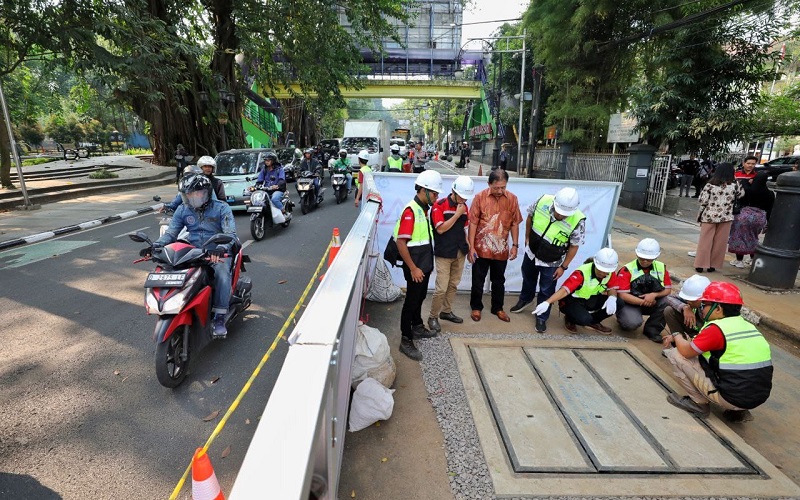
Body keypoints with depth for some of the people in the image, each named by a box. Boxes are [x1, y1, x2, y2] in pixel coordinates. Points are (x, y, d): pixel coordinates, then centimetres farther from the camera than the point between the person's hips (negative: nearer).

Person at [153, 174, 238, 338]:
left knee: (222, 273, -33)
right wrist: (155, 245, -17)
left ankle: (219, 318, -26)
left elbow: (230, 233, -16)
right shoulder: (182, 210, 8)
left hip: (218, 253, -4)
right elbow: (171, 232, 4)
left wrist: (221, 248, -37)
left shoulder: (221, 208, -5)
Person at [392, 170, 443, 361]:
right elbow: (401, 242, -24)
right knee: (411, 301, 1)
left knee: (420, 297, 22)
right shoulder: (410, 211, -21)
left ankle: (417, 327, 41)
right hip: (415, 267, -9)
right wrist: (413, 268, -22)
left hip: (425, 265, 9)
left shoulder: (424, 209, 8)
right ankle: (406, 341, 12)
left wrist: (426, 264, 17)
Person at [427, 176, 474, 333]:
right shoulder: (439, 205, -10)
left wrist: (469, 246, 8)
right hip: (444, 253, -6)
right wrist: (457, 214, -14)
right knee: (441, 288, -7)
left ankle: (446, 311, 30)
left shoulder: (464, 207, 9)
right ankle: (433, 317, 9)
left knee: (453, 285, 14)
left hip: (460, 253, 6)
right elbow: (441, 229, -17)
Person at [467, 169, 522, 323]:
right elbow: (473, 223, -9)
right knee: (478, 280, 10)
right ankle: (476, 307, 28)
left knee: (499, 281, 17)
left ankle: (497, 308, 33)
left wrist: (515, 245, 1)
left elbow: (514, 223, 4)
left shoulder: (512, 199, -3)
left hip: (501, 249, 2)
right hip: (481, 248, -2)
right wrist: (471, 247, -10)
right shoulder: (480, 197, -10)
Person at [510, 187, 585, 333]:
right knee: (528, 278, 28)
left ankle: (542, 318, 32)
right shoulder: (543, 201, -25)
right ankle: (525, 299, 57)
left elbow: (574, 246, -15)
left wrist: (563, 267, -9)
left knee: (546, 291, 11)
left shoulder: (578, 221, -30)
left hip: (551, 262, -3)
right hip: (531, 253, 4)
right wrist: (527, 237, 6)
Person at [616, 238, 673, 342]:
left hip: (652, 303, 5)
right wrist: (644, 302, -19)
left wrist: (654, 295, -18)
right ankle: (623, 318, 8)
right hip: (631, 303, -5)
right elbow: (622, 295, -17)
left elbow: (668, 289, 2)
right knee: (633, 323, -32)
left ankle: (651, 329, -4)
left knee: (667, 302, -24)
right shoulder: (627, 269, -13)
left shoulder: (661, 268, 1)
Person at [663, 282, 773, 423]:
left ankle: (700, 403, 6)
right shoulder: (749, 326, 8)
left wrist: (676, 336, 8)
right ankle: (739, 411, 18)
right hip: (758, 397, 8)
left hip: (731, 398, -7)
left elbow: (686, 351, -11)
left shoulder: (717, 328, -17)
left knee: (676, 355, -4)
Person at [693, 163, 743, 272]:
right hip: (725, 218, 1)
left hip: (709, 217, 0)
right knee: (719, 243, 10)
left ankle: (700, 264, 6)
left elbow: (702, 201, -8)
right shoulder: (734, 186, -4)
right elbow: (741, 195, 13)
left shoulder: (710, 185, -7)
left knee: (705, 241, 6)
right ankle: (712, 265, 14)